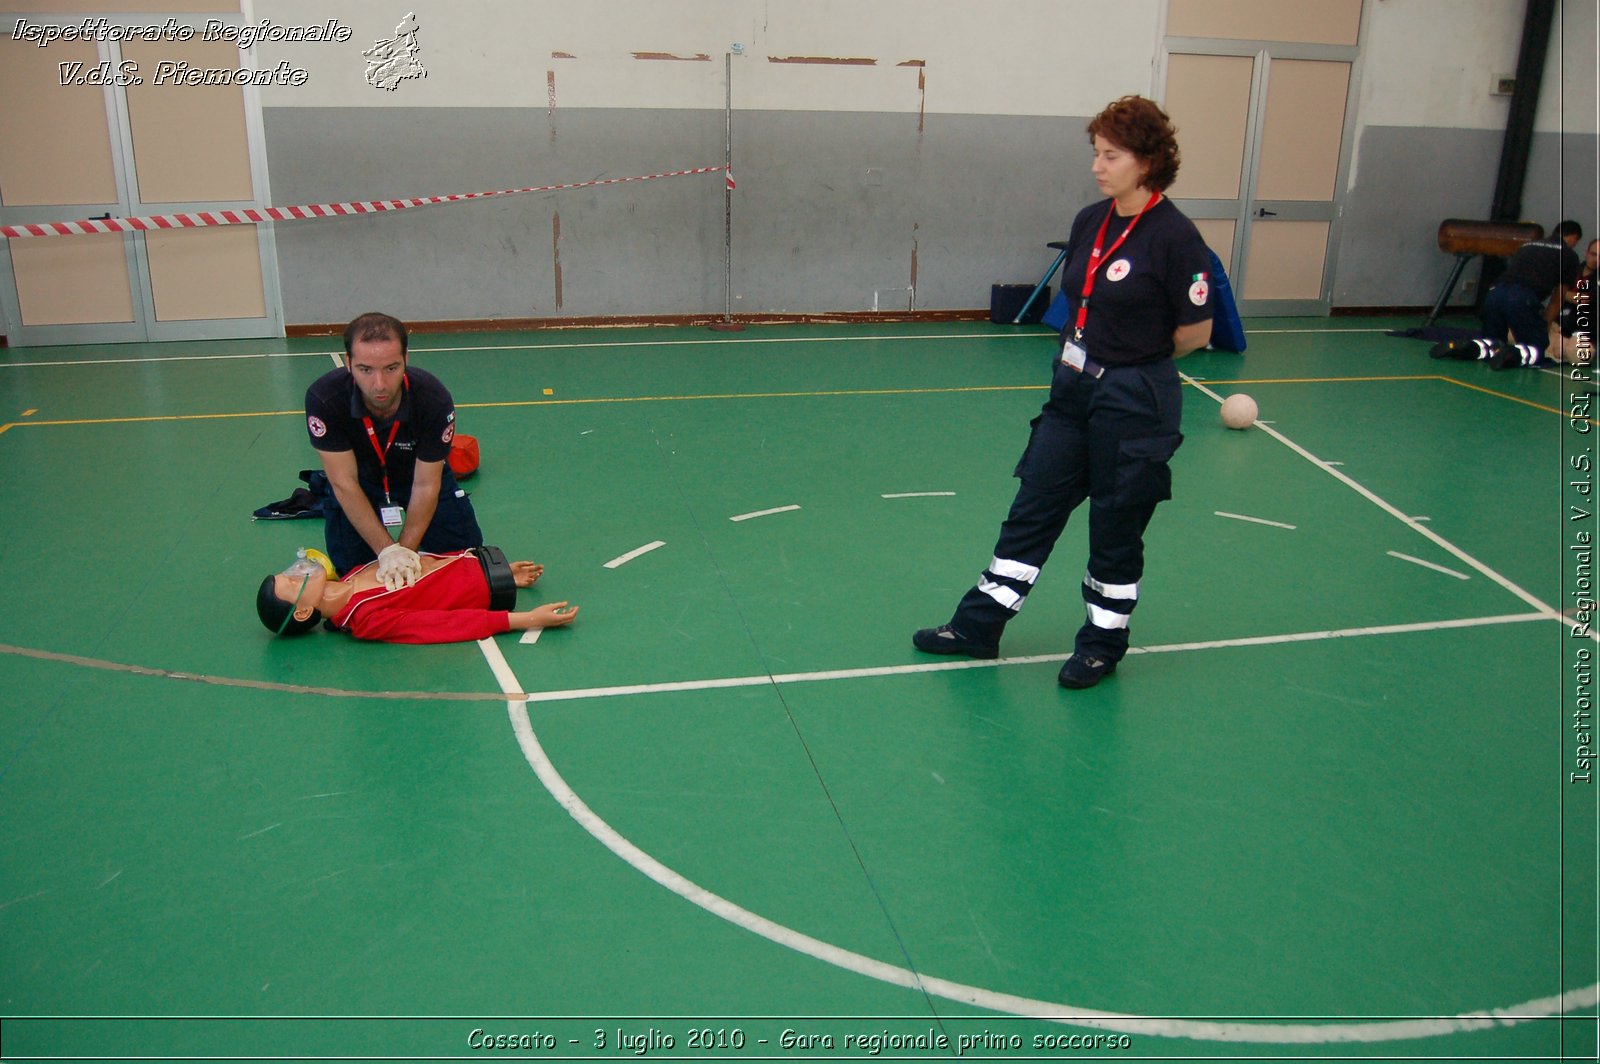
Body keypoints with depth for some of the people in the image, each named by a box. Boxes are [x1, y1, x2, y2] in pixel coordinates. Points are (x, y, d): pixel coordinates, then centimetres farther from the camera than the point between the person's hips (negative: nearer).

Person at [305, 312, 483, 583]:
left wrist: (405, 550, -31)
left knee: (464, 549, -4)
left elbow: (425, 485, -24)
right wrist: (387, 550, -33)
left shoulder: (435, 400, -35)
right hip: (362, 479, 0)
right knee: (349, 565, -5)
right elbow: (345, 482, -28)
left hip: (418, 472, 0)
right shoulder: (323, 399, -35)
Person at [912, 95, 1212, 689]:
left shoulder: (1174, 236, -15)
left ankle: (1104, 643, 27)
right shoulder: (1089, 222, 4)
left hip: (1134, 404, -7)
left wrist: (1137, 362, 2)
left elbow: (1196, 333, -10)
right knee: (1033, 507, 12)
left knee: (1116, 528, 7)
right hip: (1072, 389, 7)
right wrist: (1089, 355, 6)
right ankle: (979, 625, 22)